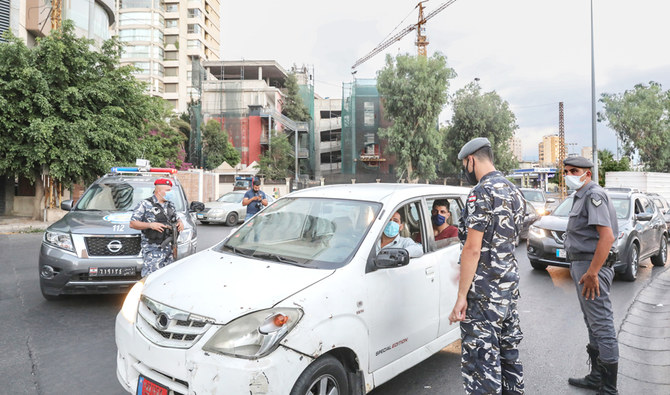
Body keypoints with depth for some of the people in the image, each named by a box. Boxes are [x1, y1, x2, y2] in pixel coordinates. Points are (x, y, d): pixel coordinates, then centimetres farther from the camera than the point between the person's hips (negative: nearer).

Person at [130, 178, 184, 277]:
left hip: (168, 248, 6)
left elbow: (176, 219, 29)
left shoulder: (170, 205, 17)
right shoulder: (145, 204, -3)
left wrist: (180, 223, 5)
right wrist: (150, 225, -19)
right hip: (152, 249, -6)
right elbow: (132, 224, -6)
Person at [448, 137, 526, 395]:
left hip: (484, 291, -10)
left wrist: (461, 296, -18)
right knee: (508, 349, 20)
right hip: (510, 285, 10)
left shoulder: (482, 192, -17)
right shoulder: (514, 191, 12)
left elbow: (472, 249, -22)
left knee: (481, 358, -2)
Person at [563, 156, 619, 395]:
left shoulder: (594, 195, -15)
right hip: (582, 265, 11)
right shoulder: (581, 196, 17)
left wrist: (592, 273, -26)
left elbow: (607, 235, -24)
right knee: (593, 324, 19)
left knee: (602, 325, -3)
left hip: (591, 267, -11)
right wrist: (579, 269, 18)